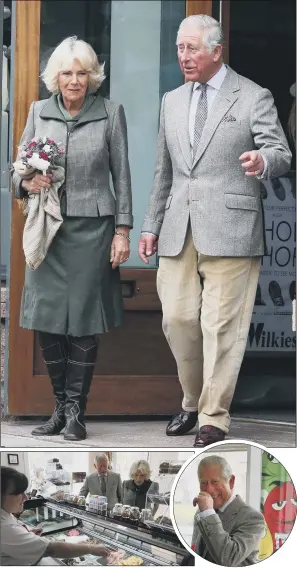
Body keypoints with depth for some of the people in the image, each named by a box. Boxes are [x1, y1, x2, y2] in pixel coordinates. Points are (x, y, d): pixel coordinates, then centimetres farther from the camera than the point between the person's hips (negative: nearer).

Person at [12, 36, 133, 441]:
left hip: (91, 228, -3)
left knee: (84, 321, 0)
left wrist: (123, 229, -2)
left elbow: (122, 174, 2)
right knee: (47, 320, 2)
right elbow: (19, 168, 13)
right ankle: (61, 406, 16)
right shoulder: (39, 112, 7)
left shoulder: (110, 114, 1)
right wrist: (27, 183, -10)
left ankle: (75, 411, 9)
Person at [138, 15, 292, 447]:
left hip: (229, 229, -5)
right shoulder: (172, 102, 17)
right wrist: (151, 225, 19)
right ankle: (193, 401, 23)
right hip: (178, 232, 5)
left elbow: (281, 153, -4)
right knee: (177, 319, 3)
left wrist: (263, 160, -27)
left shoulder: (253, 98, 1)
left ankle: (214, 418, 4)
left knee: (221, 325, -5)